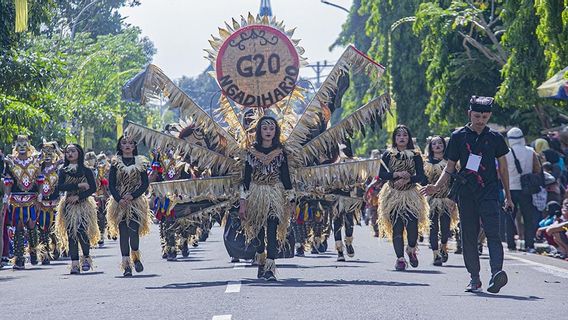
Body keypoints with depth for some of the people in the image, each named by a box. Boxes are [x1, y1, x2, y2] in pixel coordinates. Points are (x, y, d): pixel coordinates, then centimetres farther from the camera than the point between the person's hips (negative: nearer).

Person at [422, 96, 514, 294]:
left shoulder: (495, 138, 8)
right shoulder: (458, 136, 7)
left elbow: (503, 168, 16)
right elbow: (450, 168, 10)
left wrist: (508, 196, 17)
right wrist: (437, 187, -6)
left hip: (489, 192, -1)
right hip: (466, 193, 1)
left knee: (492, 233, -16)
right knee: (468, 236, 3)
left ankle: (496, 273, -30)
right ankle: (474, 279, 11)